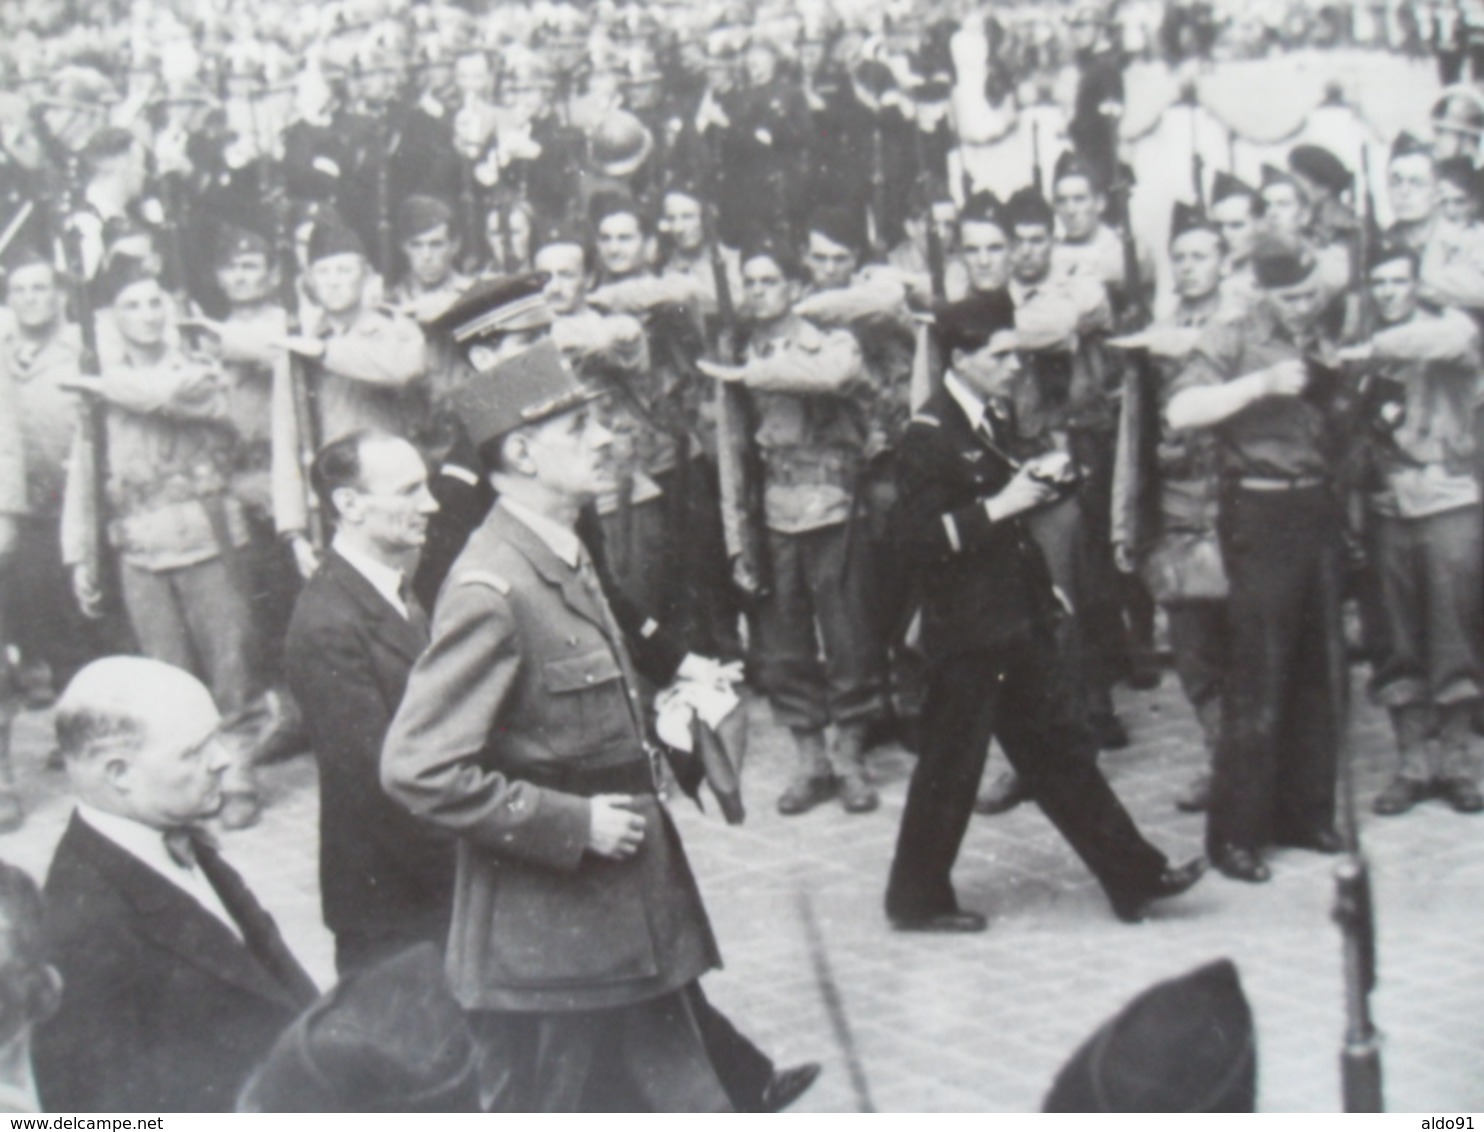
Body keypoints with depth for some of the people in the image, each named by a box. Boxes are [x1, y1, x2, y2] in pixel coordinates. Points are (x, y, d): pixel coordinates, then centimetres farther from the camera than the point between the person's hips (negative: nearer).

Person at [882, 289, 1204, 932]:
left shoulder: (989, 421, 12)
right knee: (951, 766, 2)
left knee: (1063, 748, 12)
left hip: (1017, 619, 9)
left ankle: (1133, 877, 18)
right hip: (967, 630, -9)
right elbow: (914, 536, -23)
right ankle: (917, 899, 17)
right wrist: (999, 506, -24)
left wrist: (1030, 486, 9)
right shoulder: (929, 436, -16)